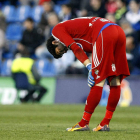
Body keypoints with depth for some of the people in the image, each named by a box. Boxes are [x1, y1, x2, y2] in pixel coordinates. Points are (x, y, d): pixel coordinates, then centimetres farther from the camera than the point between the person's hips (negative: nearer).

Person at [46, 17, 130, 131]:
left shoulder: (57, 29, 13)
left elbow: (76, 49, -2)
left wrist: (89, 67, -7)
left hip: (104, 34, -9)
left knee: (98, 82, -5)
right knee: (115, 82, 8)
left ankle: (84, 124, -1)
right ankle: (105, 124, 15)